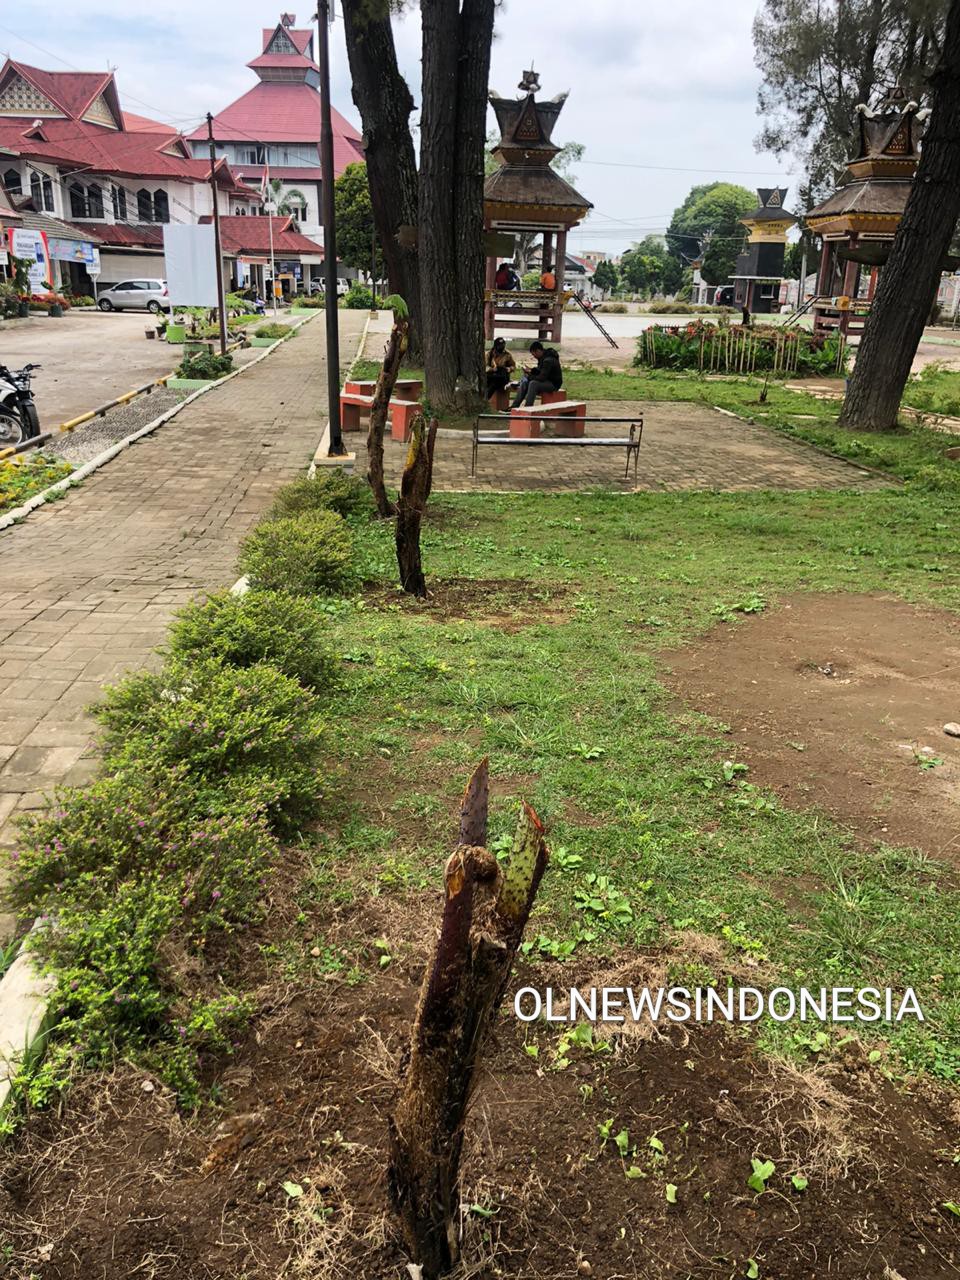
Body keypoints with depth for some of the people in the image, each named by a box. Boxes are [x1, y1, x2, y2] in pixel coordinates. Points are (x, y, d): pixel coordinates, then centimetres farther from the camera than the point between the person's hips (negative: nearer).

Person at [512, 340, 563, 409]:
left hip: (553, 383, -10)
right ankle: (514, 407, -5)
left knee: (533, 383, -31)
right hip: (546, 380, 10)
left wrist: (529, 377, -14)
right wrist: (531, 371, 0)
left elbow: (542, 378, -27)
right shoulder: (542, 357, 5)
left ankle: (527, 409, -32)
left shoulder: (548, 360, -25)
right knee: (524, 382, 0)